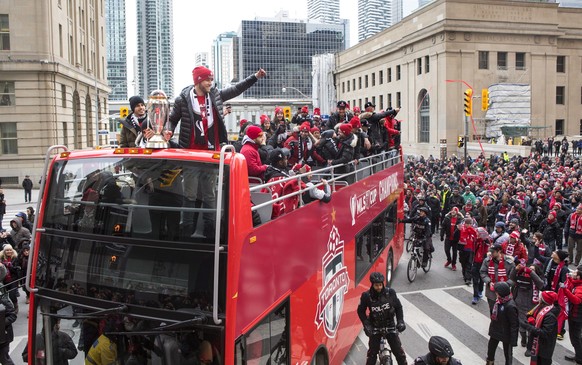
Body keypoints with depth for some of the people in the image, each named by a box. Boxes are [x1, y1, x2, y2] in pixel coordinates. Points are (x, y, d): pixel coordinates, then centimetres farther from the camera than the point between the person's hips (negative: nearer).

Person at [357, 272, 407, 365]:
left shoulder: (390, 292, -16)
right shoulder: (366, 296, -18)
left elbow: (398, 307, -1)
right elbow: (361, 311, -4)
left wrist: (400, 321, -9)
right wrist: (366, 325, -12)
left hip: (390, 326, 1)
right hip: (375, 328, -1)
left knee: (398, 350, 6)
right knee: (372, 352, 7)